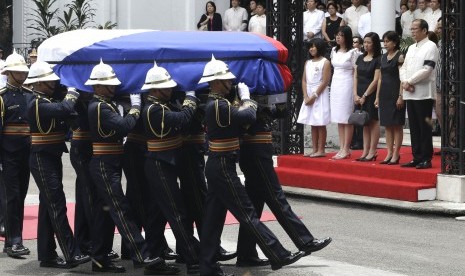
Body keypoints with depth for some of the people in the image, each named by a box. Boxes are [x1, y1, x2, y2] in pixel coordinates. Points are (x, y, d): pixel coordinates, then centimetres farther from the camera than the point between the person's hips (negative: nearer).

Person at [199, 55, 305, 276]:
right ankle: (278, 257, -3)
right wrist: (245, 97, -5)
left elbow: (239, 120, 13)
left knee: (213, 217, 10)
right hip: (223, 168, -10)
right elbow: (249, 116, -22)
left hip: (216, 167, 10)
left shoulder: (212, 103, 12)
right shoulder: (219, 105, -20)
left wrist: (243, 101, -1)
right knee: (247, 214, -6)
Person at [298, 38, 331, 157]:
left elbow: (325, 82, -11)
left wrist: (314, 96, -13)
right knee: (313, 124, 6)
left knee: (320, 124, -5)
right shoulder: (308, 63, 14)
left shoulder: (325, 62, -5)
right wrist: (306, 96, -4)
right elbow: (304, 81, 10)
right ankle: (314, 150, 8)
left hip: (320, 94, -6)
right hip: (309, 96, 6)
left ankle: (321, 150, -4)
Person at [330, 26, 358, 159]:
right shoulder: (334, 51, 11)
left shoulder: (352, 53, -7)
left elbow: (356, 73, -8)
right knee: (338, 118, 7)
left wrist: (355, 91, -12)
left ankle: (346, 149, -3)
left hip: (347, 85, -7)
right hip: (335, 84, 7)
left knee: (347, 118, -4)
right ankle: (342, 148, 10)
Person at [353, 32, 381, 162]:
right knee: (365, 123, 8)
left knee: (373, 122, -3)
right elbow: (355, 77, 11)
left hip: (371, 94, -6)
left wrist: (365, 96, -12)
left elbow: (376, 80, -11)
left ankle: (372, 152, -1)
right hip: (360, 95, 6)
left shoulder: (378, 59, -7)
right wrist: (356, 94, 0)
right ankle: (365, 151, 10)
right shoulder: (360, 58, 13)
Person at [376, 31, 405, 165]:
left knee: (396, 125, -3)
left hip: (395, 93, -7)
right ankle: (389, 153, 11)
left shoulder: (400, 57, -7)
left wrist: (400, 96, -18)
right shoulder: (384, 57, 14)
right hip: (385, 93, 7)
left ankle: (396, 154, -1)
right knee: (387, 125, 7)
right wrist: (377, 96, 12)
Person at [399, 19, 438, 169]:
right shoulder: (411, 48, 19)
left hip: (424, 93, -7)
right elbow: (403, 67, 15)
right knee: (414, 127, 8)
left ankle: (426, 159, -1)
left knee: (424, 127, -5)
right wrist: (405, 82, -4)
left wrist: (409, 81, -12)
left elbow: (426, 69, -15)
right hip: (410, 94, 7)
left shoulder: (430, 47, -6)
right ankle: (416, 158, 13)